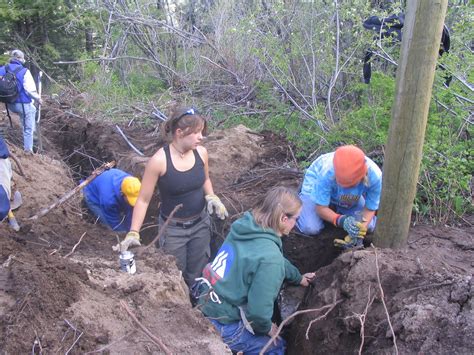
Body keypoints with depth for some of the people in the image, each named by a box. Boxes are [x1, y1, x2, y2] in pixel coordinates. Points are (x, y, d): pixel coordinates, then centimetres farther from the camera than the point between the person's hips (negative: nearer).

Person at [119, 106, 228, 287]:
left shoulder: (201, 152, -11)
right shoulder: (159, 161, -24)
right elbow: (143, 200, -15)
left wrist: (211, 197, -9)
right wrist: (133, 232, -20)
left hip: (201, 224, 4)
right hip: (173, 229, -4)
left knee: (198, 275, 20)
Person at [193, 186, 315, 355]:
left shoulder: (246, 225, -2)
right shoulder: (270, 256, -29)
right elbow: (258, 310, -26)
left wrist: (298, 277, 31)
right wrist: (266, 328, -3)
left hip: (205, 304, 7)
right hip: (222, 326, -7)